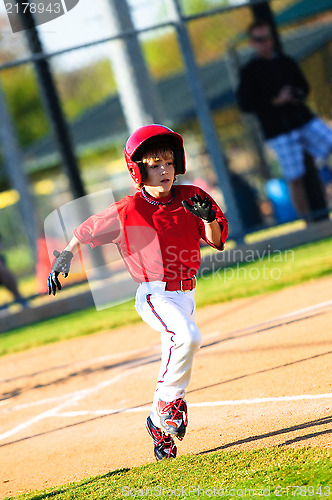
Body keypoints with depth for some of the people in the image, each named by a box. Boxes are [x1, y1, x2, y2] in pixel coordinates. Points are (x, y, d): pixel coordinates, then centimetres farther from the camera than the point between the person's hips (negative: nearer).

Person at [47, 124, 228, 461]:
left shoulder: (190, 198, 0)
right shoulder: (127, 212, -9)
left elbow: (217, 240, 0)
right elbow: (85, 231, 2)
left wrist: (208, 218, -20)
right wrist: (64, 258, -10)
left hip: (185, 295, 5)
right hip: (155, 295, -5)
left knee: (175, 359, 11)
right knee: (187, 337, -30)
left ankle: (160, 424, 27)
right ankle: (168, 403, -14)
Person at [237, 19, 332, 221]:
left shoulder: (286, 62, 12)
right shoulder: (249, 72, -1)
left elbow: (304, 86, 22)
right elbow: (246, 104, -6)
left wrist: (298, 95, -3)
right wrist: (276, 101, -14)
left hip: (304, 120, 4)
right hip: (279, 131, -4)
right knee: (295, 179, -4)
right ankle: (308, 222, 5)